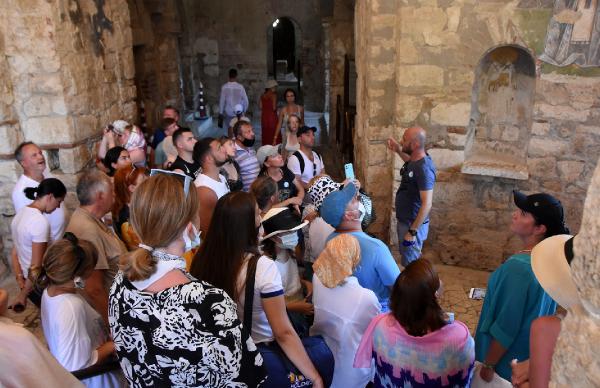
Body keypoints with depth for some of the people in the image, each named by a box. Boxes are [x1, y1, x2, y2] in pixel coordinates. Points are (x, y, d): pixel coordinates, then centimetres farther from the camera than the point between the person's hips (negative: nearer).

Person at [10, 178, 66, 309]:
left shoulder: (21, 213, 4)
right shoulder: (40, 221, -24)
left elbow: (15, 254, 9)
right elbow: (36, 266, -23)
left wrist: (21, 281, 10)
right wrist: (23, 294, -12)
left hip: (28, 282, 8)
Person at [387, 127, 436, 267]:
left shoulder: (424, 168, -28)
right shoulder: (415, 159, 0)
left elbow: (427, 204, -29)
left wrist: (413, 231, -25)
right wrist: (399, 151, 15)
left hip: (413, 224, -9)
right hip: (404, 220, 9)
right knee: (408, 260, 24)